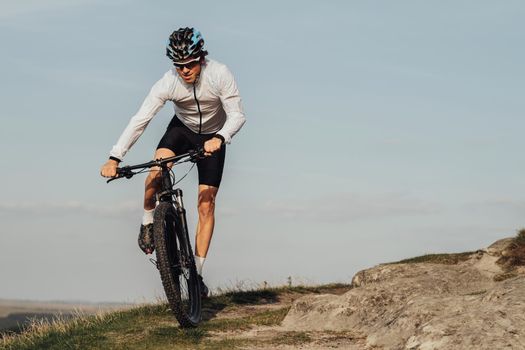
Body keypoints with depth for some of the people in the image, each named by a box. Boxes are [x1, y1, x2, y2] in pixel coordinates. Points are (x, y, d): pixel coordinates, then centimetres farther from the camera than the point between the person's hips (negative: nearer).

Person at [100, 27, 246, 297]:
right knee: (156, 172, -30)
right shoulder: (168, 83, -27)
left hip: (212, 139, -1)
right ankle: (148, 221, -1)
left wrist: (219, 138, -50)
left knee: (206, 205, -8)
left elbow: (237, 115, -29)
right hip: (181, 129, 1)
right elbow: (140, 120, -29)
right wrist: (114, 158, -38)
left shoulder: (219, 74, -29)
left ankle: (197, 272, 0)